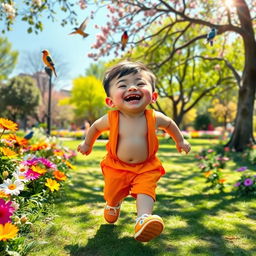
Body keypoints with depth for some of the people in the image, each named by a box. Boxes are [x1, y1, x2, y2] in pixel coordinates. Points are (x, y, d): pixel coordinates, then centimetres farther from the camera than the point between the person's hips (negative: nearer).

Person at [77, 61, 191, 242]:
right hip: (116, 166, 1)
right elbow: (96, 127, 3)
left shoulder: (155, 118, -19)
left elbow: (169, 123, 6)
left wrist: (180, 140, 16)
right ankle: (113, 205, 53)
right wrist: (87, 144, 17)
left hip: (146, 167, -1)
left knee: (145, 191, -23)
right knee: (112, 194, 19)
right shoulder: (111, 119, -21)